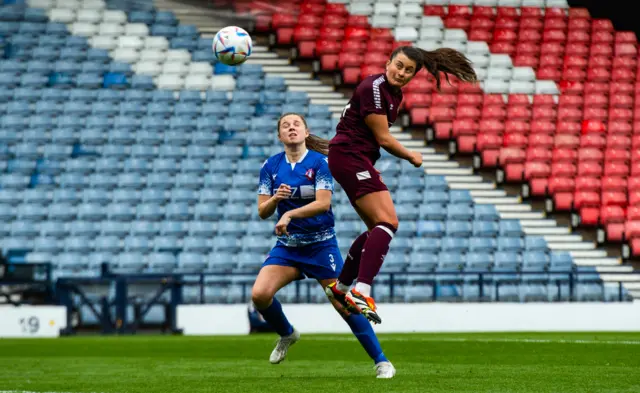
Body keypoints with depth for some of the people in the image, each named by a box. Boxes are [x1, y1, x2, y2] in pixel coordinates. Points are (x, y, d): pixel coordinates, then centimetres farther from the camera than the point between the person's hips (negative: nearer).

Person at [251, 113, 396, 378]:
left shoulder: (319, 162, -9)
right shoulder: (270, 166, 2)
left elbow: (323, 203, -20)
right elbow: (262, 211, 1)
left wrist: (290, 214, -31)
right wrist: (275, 198, -20)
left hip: (321, 244, -3)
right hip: (287, 245, 4)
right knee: (260, 294, -16)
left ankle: (382, 362, 3)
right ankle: (287, 334, 14)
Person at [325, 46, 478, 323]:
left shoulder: (395, 93, 12)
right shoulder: (373, 89, -17)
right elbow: (383, 138, -14)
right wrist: (411, 157, 1)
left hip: (360, 160, 10)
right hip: (349, 157, -10)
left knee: (378, 229, 14)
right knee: (388, 222, -21)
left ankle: (340, 288, 24)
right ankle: (361, 292, -31)